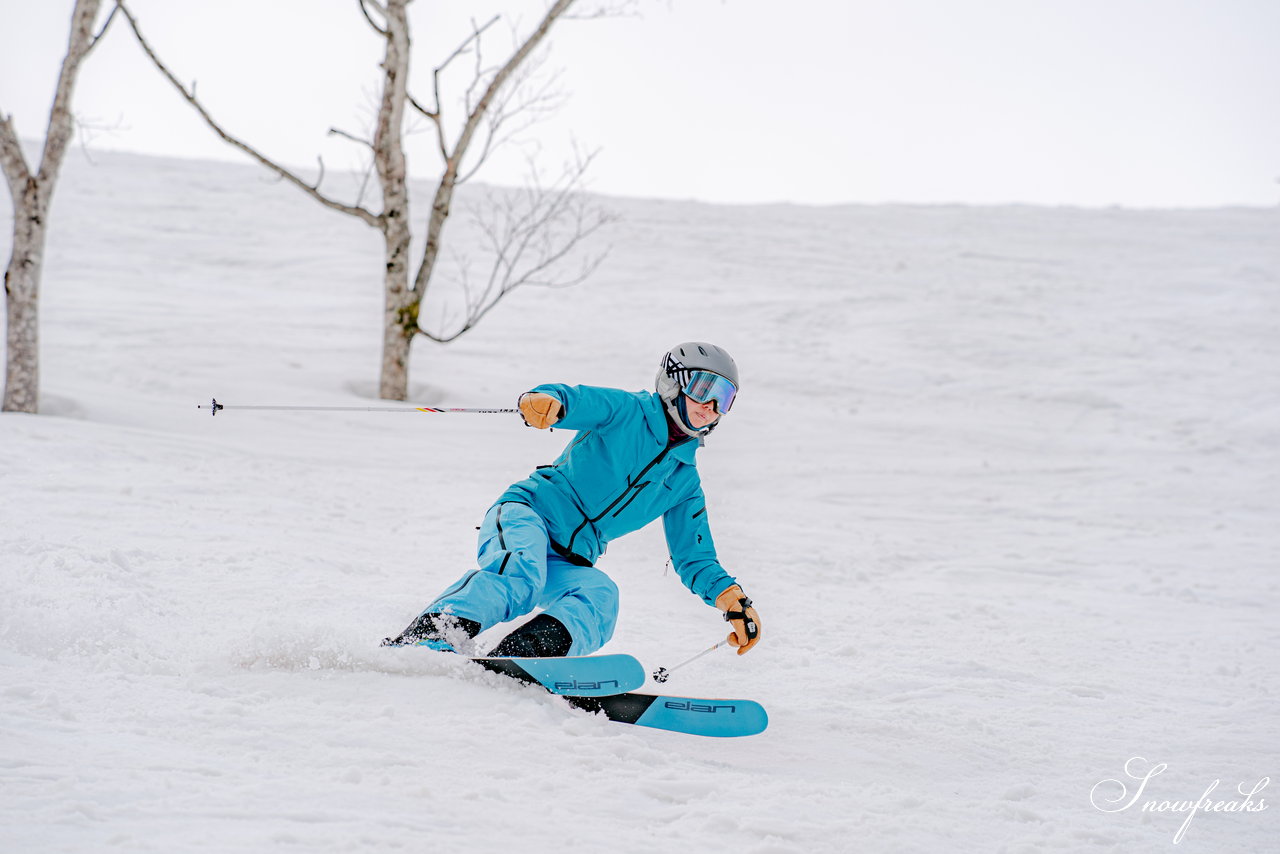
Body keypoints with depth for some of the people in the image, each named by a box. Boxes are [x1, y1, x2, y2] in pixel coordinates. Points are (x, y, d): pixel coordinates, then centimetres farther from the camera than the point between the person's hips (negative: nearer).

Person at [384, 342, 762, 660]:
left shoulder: (685, 481, 20)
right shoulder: (628, 411, 3)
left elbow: (695, 559, 25)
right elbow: (574, 400, -15)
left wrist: (735, 601, 6)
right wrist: (547, 400, -41)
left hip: (569, 563, 5)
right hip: (527, 515, -5)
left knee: (600, 594, -30)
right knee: (520, 574, -38)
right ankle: (426, 641, -52)